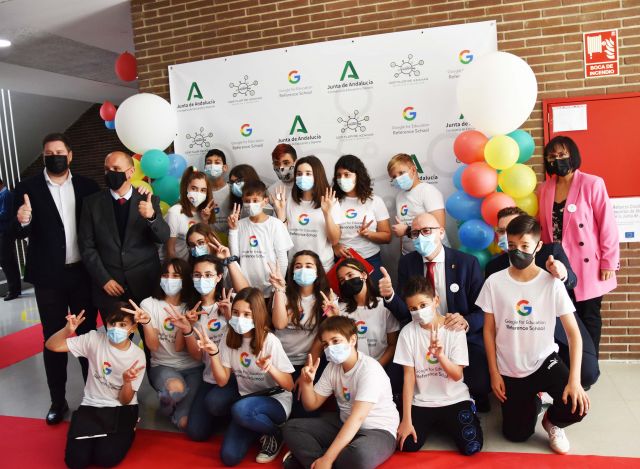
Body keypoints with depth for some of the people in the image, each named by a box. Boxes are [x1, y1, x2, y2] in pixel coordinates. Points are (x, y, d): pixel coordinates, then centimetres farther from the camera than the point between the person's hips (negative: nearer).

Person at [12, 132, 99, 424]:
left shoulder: (87, 186, 3)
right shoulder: (28, 188, 0)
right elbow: (17, 234, -3)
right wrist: (22, 221, -26)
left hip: (83, 273, 1)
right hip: (48, 276, -1)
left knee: (88, 334, 11)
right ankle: (58, 400, 20)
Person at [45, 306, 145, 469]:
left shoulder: (138, 356, -11)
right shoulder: (94, 339, -9)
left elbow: (125, 400, -8)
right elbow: (51, 346, -10)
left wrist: (127, 380, -30)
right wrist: (68, 330, -30)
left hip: (121, 409, -1)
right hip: (91, 405, 2)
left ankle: (126, 431, 11)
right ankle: (98, 437, 16)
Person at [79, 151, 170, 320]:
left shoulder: (149, 201, 1)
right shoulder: (92, 203, 2)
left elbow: (164, 237, -7)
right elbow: (87, 246, 2)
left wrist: (152, 217, -27)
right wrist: (103, 279, -7)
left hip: (146, 284, 0)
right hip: (109, 287, 0)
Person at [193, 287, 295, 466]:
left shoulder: (270, 341, -18)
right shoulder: (229, 339, -4)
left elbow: (289, 386, -17)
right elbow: (222, 381, -6)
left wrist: (270, 368, -37)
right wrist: (213, 353, -22)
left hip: (275, 401, -4)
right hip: (246, 400, 5)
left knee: (241, 410, -35)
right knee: (229, 457, -9)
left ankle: (275, 433, -5)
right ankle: (259, 425, 18)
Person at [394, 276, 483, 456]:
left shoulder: (454, 329, -9)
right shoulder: (408, 332, -8)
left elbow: (457, 375, -10)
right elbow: (409, 376, -8)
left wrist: (440, 356, -31)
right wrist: (407, 419, -11)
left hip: (454, 400, 0)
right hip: (421, 402, 1)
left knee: (471, 447, -18)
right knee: (407, 445, -18)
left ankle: (444, 425, 17)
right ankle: (433, 425, 16)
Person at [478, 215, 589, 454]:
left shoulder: (552, 283, -13)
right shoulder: (494, 282, -11)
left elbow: (573, 332, -13)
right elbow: (489, 330, -3)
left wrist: (574, 379, -23)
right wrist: (494, 373, -4)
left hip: (544, 360, -1)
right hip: (509, 369, 1)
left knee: (576, 407, -26)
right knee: (516, 435, 5)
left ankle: (551, 420, 12)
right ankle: (531, 401, 39)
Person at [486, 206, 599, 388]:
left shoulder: (553, 250, -1)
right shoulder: (494, 267, 2)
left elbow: (572, 282, -17)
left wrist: (562, 273, -41)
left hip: (560, 326, 0)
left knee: (587, 373, -19)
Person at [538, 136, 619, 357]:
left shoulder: (592, 184, -9)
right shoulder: (544, 189, 4)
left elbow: (607, 225, -9)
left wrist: (609, 262, -10)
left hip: (587, 266, -3)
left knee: (588, 319, 10)